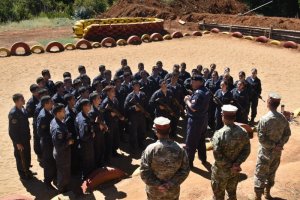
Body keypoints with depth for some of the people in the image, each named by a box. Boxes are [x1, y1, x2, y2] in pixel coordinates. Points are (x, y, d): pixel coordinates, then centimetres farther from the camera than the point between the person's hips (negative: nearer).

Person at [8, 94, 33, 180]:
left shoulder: (22, 109, -2)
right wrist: (17, 143, -17)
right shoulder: (13, 113, -26)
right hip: (19, 140, -7)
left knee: (27, 156, 21)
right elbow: (12, 130, -22)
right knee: (20, 157, 11)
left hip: (26, 138, 7)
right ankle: (23, 175, 29)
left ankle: (27, 170, 41)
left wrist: (28, 135, 14)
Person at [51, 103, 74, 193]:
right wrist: (69, 142, -20)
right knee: (63, 174, 13)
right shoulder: (58, 128, -35)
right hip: (62, 154, -9)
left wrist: (69, 136, -1)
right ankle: (62, 191, 35)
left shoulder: (55, 121, -5)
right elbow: (58, 145, -31)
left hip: (63, 153, 9)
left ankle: (64, 189, 48)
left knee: (65, 172, 28)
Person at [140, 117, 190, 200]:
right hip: (173, 191, 2)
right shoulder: (180, 149, -15)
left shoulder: (150, 149, -22)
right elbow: (185, 171, -11)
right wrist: (171, 184, -12)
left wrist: (157, 185, -13)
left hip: (154, 192, -1)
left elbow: (144, 173, -21)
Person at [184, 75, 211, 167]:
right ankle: (203, 159, 34)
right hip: (203, 118, 10)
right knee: (201, 140, 22)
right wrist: (191, 98, 2)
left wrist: (187, 100, -12)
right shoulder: (206, 91, 6)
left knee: (190, 142, 2)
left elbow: (194, 108, -28)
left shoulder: (198, 93, -24)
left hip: (195, 120, -9)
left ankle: (189, 162, 11)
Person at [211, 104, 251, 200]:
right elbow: (246, 151, -6)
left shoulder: (219, 134, -25)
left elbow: (218, 156, -25)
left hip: (221, 171, -5)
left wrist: (230, 166, -14)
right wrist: (236, 164, -11)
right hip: (235, 171, 5)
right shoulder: (243, 132, -9)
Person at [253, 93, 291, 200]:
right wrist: (279, 145, -3)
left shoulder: (264, 119, -22)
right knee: (271, 172, 23)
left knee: (260, 174, 7)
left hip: (266, 151, -6)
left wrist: (273, 146, -13)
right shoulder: (283, 118, -5)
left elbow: (261, 138, -23)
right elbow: (287, 134, 2)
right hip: (277, 151, 6)